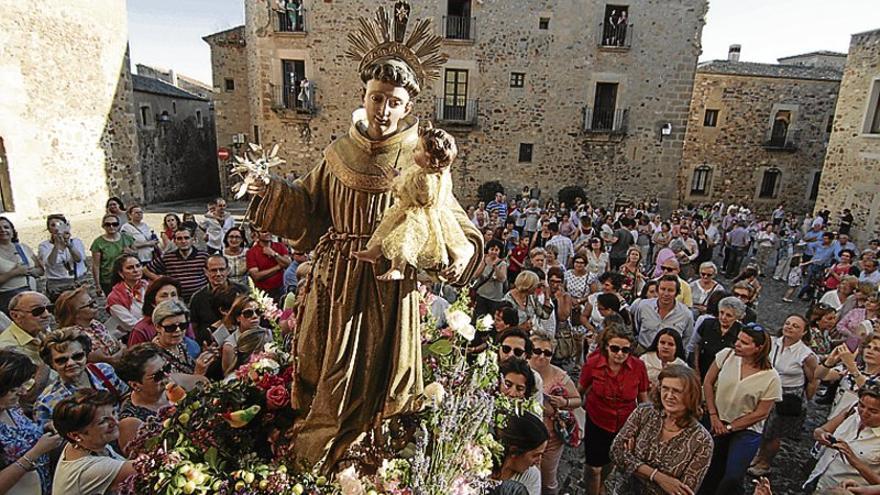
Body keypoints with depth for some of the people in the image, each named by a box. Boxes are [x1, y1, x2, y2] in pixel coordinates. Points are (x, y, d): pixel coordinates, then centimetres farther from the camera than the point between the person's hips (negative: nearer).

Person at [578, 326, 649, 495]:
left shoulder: (639, 366, -17)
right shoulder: (593, 363, -19)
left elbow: (643, 398, -1)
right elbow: (580, 391, 0)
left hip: (627, 426, 1)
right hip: (597, 424, -1)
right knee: (594, 468, 13)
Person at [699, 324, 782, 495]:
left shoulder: (771, 378, -17)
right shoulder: (726, 355, -13)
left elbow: (761, 413, -10)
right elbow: (708, 383, -3)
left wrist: (729, 427, -8)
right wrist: (713, 416, -4)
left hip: (746, 430, -2)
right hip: (717, 423, 2)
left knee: (733, 477, -7)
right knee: (710, 472, 12)